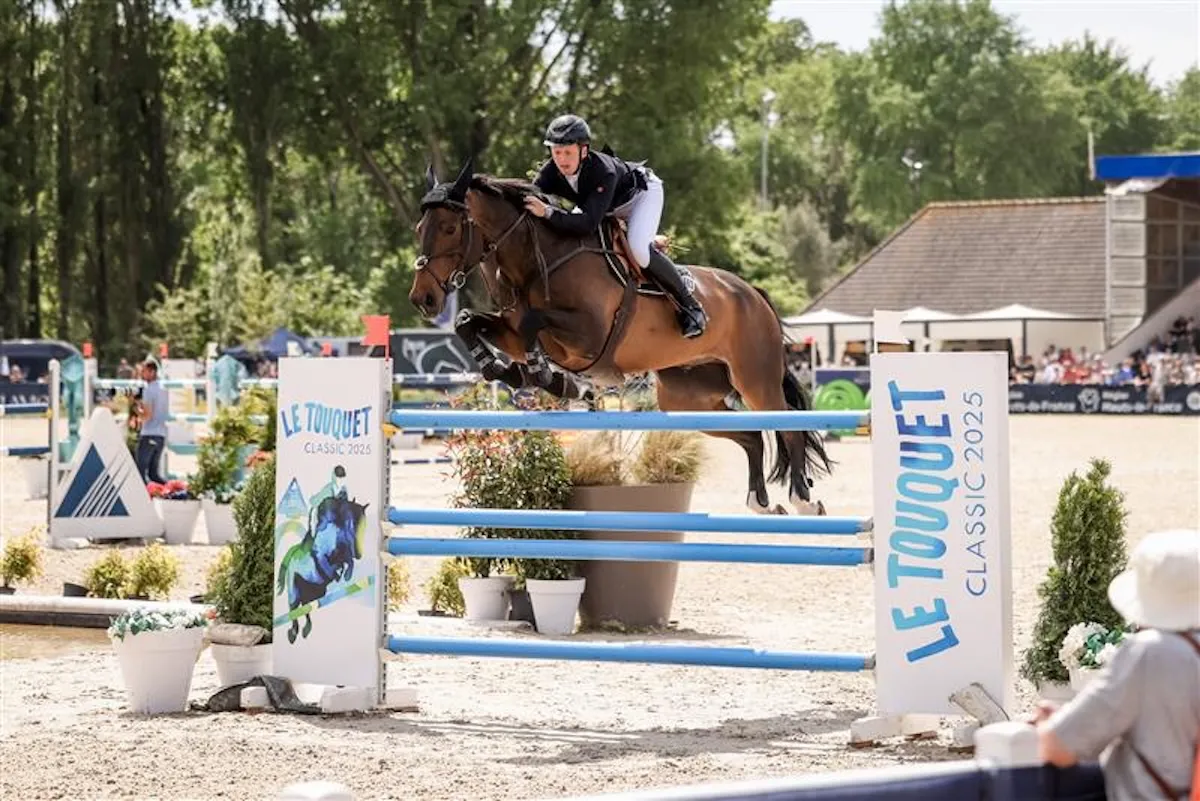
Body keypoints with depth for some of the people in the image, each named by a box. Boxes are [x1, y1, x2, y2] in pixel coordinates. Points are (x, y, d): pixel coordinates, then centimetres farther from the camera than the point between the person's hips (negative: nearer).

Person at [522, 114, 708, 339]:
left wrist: (548, 213, -64)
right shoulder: (550, 172, -28)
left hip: (643, 193, -7)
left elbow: (589, 223, -53)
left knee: (637, 248, -29)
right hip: (602, 205, 7)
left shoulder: (603, 170, -45)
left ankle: (690, 305, -12)